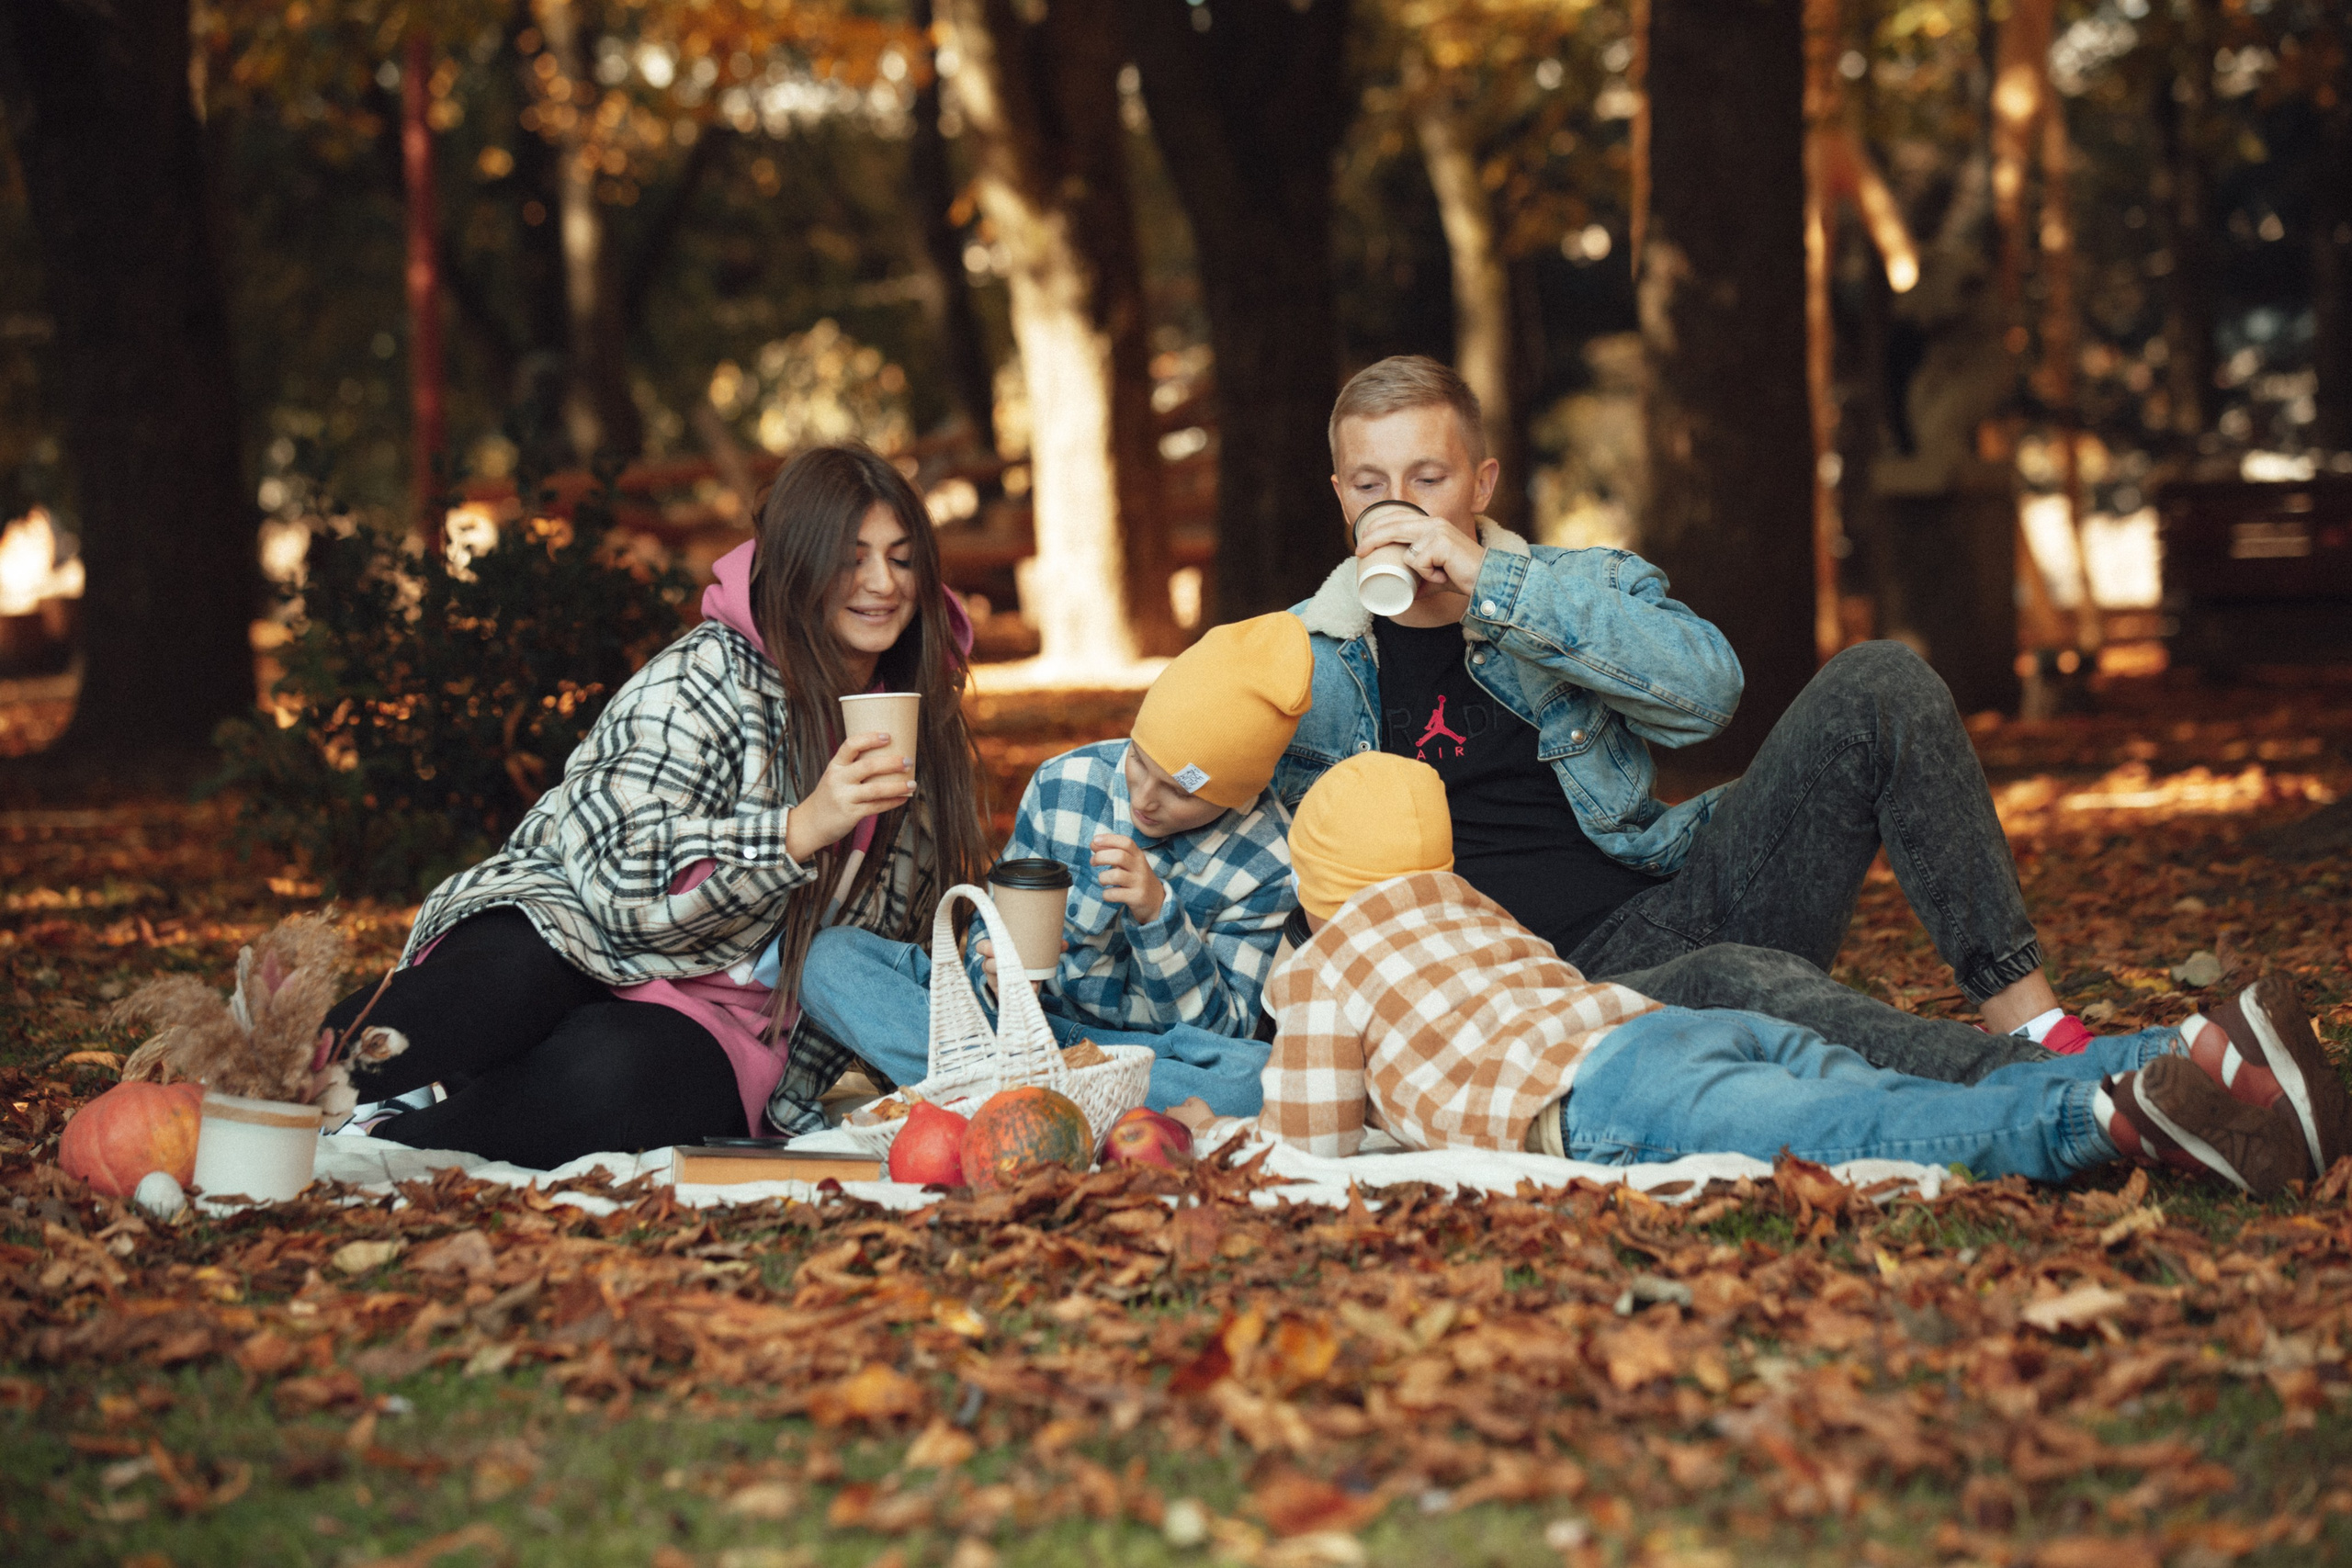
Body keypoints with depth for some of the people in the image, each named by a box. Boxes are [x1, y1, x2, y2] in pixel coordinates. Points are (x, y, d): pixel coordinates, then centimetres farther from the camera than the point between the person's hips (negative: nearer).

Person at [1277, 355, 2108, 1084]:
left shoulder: (1575, 588, 10)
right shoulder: (1297, 666, 8)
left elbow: (1709, 685, -11)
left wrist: (1494, 585, -16)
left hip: (1677, 902, 4)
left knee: (1879, 685, -14)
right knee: (1735, 979, -39)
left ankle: (2026, 1016, -19)